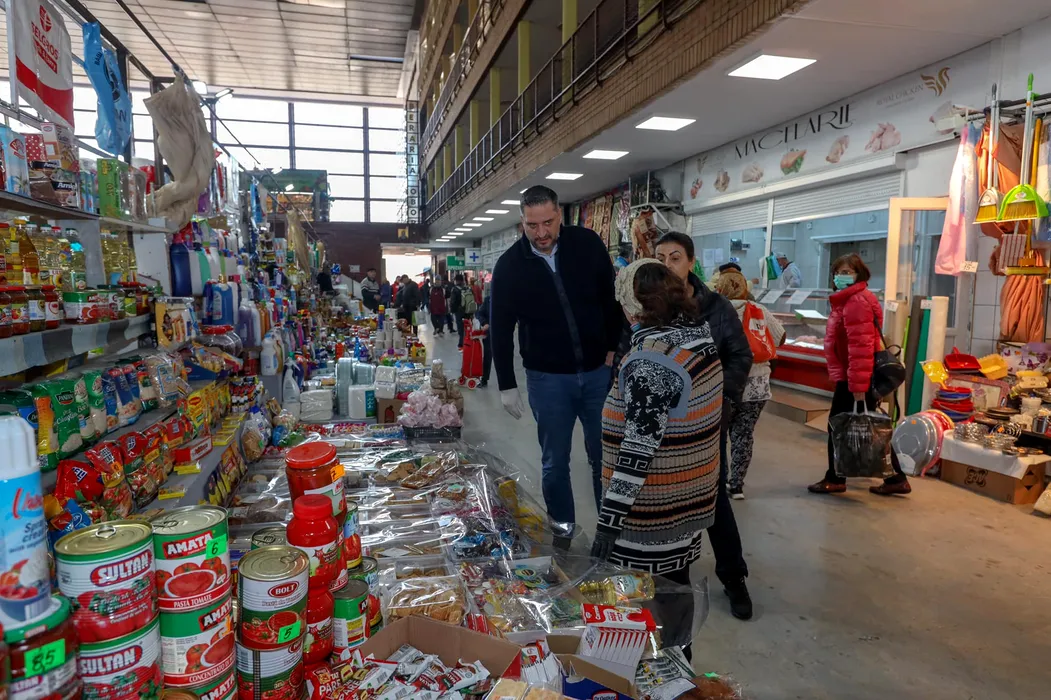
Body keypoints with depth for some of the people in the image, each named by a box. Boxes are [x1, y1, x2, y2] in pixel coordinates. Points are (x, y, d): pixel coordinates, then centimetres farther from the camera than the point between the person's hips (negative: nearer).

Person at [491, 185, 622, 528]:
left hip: (598, 372, 1)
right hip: (547, 378, 0)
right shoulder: (509, 265, -7)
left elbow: (612, 299, 5)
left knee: (606, 458, 11)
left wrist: (614, 350, 1)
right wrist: (507, 385, 0)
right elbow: (500, 329, 0)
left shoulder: (588, 243, -6)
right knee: (555, 464, 10)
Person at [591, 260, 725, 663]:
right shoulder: (698, 334, 4)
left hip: (654, 509, -10)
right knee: (674, 585, 24)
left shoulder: (651, 358, -23)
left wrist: (609, 518, -24)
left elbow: (640, 446, -26)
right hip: (688, 497, 10)